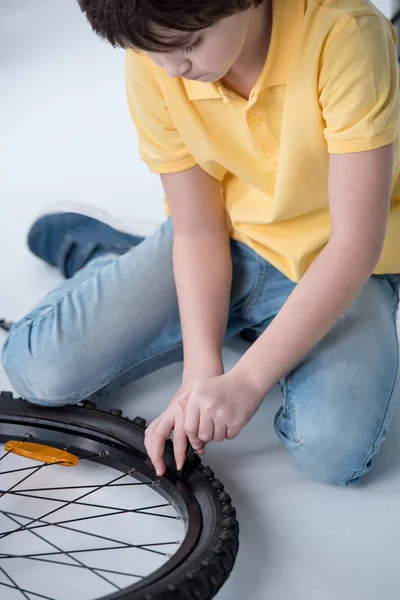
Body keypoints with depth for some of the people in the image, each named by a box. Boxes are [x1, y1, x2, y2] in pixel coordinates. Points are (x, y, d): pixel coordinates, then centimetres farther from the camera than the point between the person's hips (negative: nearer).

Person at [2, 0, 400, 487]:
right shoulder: (153, 62, -17)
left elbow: (356, 241, -29)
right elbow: (200, 232, -11)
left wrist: (245, 381, -32)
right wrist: (201, 372, -23)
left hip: (338, 263, -2)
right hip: (227, 247, 2)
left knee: (331, 453, -29)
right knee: (39, 370, -12)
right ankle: (102, 255, 21)